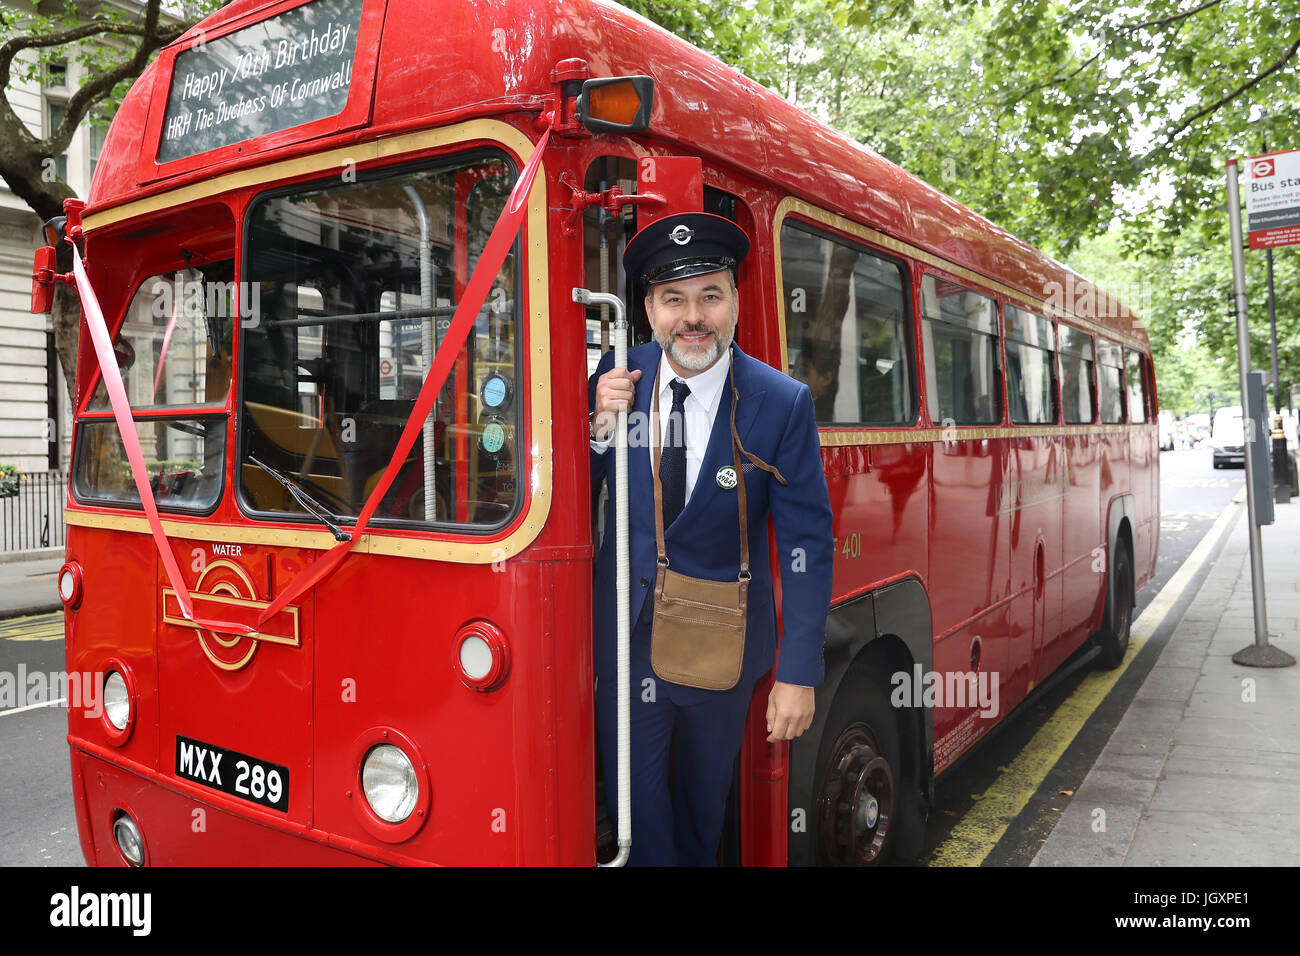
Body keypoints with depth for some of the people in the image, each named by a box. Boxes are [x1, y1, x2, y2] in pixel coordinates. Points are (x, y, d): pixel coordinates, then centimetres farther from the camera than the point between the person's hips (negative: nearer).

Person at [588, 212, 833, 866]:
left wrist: (799, 674, -13)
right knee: (634, 804, 11)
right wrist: (600, 426, -19)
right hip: (627, 636, 1)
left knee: (706, 800, 23)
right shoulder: (617, 378, -6)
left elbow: (807, 542, -10)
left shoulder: (782, 404, -12)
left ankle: (697, 861, 49)